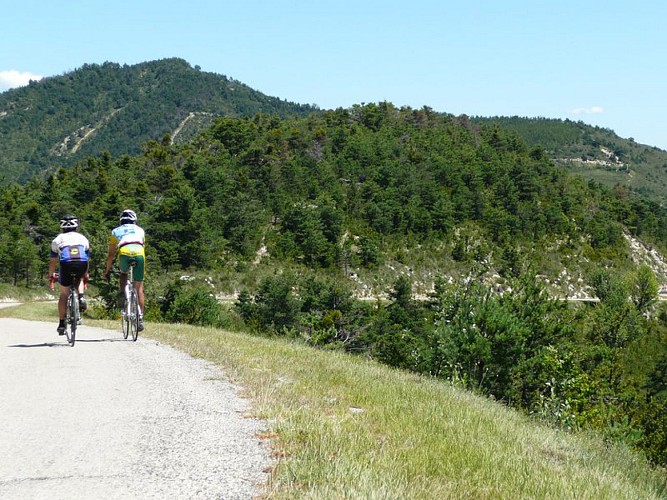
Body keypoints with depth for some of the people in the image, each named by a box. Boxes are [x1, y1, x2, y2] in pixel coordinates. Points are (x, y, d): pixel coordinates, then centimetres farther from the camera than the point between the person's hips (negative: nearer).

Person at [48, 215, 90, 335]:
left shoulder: (57, 240, 26)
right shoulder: (83, 238, 29)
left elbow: (53, 261, 28)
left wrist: (51, 276, 43)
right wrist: (85, 275, 50)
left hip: (66, 264, -1)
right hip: (81, 263, 1)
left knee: (64, 294, 14)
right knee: (79, 279, 35)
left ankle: (62, 323, 13)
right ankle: (81, 297, 7)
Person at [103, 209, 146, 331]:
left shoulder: (116, 231, 28)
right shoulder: (140, 230, 32)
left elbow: (111, 254, 28)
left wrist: (107, 270, 37)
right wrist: (142, 265, 54)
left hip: (124, 254, -1)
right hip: (139, 255, 1)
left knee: (123, 273, 34)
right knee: (139, 288, 11)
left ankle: (122, 295, 9)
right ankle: (140, 317, 5)